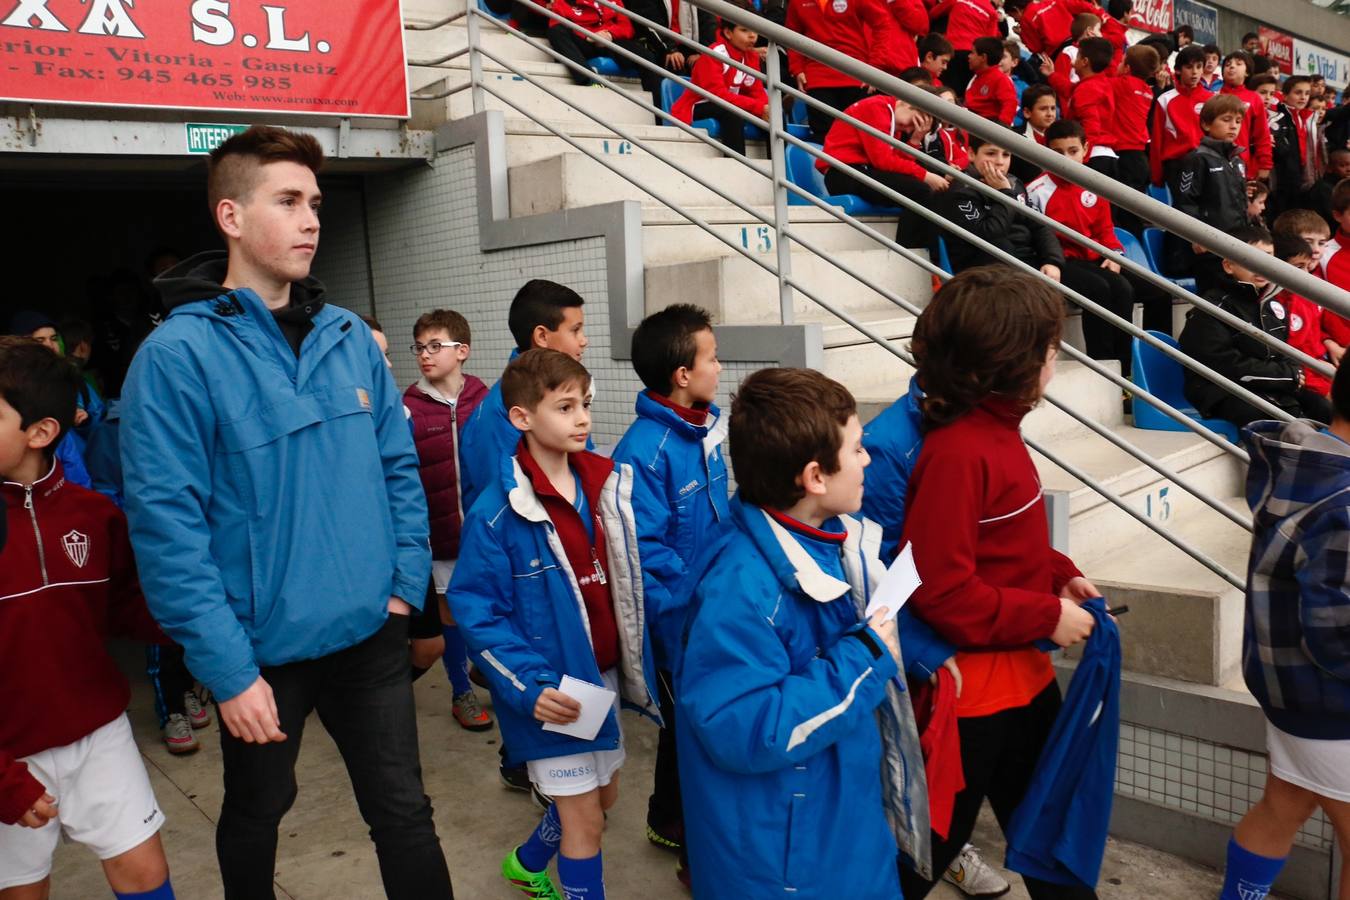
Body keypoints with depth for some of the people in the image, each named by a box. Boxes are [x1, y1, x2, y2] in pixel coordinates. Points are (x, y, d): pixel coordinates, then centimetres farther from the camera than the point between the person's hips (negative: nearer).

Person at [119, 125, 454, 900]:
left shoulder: (350, 338, 2)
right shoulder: (177, 355, -15)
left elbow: (399, 466, 8)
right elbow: (167, 526, -17)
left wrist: (407, 583, 1)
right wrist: (229, 672, -17)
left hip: (371, 634, 3)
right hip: (262, 650, -3)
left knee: (404, 812, 13)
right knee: (256, 815, 22)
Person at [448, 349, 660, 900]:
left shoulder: (606, 485, -1)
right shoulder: (498, 513, -19)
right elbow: (475, 609, -17)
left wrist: (636, 660, 4)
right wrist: (531, 685, -25)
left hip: (604, 675, 7)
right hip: (551, 689, -7)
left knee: (603, 796, 23)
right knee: (585, 821, 3)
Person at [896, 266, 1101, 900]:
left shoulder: (996, 428, 3)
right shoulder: (958, 453, -27)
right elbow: (942, 591, -28)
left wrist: (1060, 574, 2)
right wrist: (1047, 616, -19)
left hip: (1023, 675, 9)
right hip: (969, 689, -9)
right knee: (935, 837, 13)